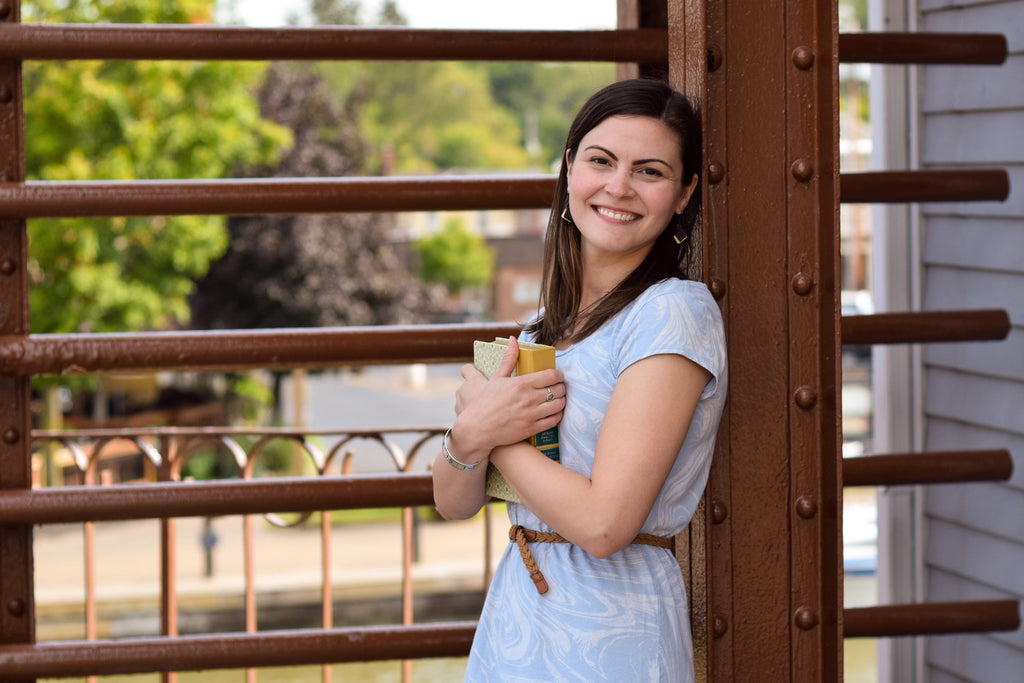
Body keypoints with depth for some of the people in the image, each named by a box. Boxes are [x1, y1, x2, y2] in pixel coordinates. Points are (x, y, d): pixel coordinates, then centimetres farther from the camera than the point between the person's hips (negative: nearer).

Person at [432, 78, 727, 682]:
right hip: (513, 623, 7)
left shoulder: (675, 312, -14)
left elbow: (603, 524, -21)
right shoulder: (549, 326, 9)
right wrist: (471, 434, -13)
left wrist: (487, 421, -9)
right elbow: (454, 503, 8)